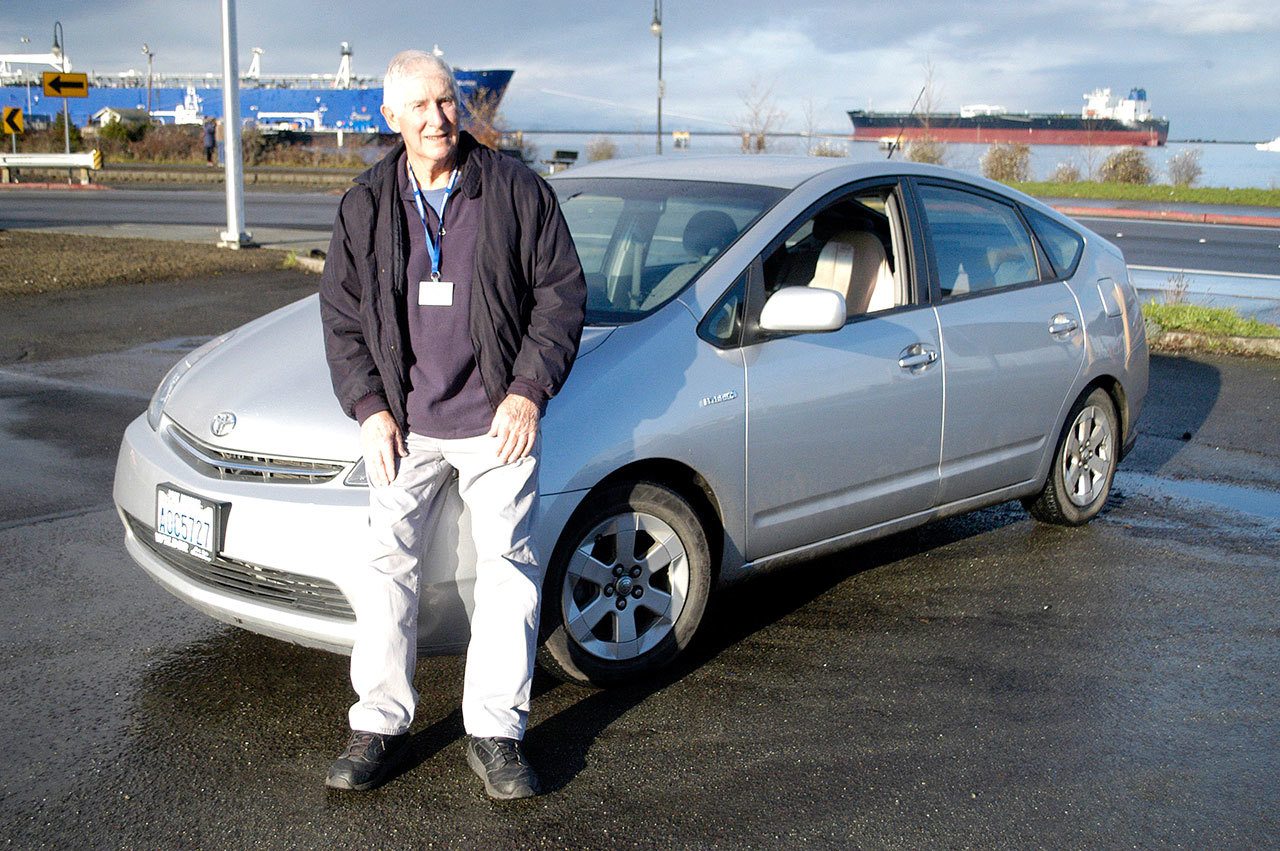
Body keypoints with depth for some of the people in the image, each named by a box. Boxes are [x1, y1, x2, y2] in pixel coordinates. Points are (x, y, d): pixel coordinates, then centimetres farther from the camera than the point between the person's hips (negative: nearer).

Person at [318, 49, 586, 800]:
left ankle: (496, 735, 13)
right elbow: (342, 315, 9)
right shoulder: (366, 207, 6)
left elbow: (561, 291, -1)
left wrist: (529, 390, -10)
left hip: (498, 423, -2)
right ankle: (379, 726, 18)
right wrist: (369, 406, -2)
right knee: (387, 565, 4)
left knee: (508, 566, 1)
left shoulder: (515, 190, -1)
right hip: (405, 426, 2)